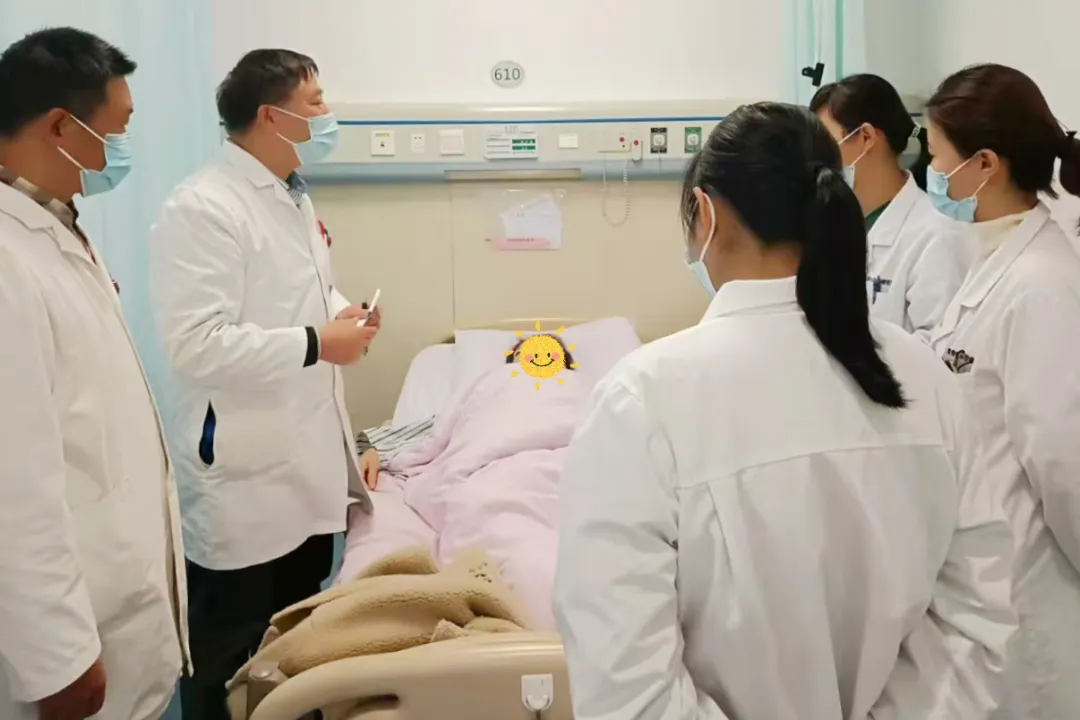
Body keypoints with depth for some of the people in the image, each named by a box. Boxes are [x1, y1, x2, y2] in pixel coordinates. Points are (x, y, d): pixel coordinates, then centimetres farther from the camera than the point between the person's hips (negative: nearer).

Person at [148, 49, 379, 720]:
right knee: (234, 664, 7)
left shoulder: (293, 197, 11)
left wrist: (344, 312, 2)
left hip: (307, 465, 9)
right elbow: (196, 344, -28)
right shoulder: (202, 208, -19)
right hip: (245, 481, -9)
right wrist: (317, 344, -23)